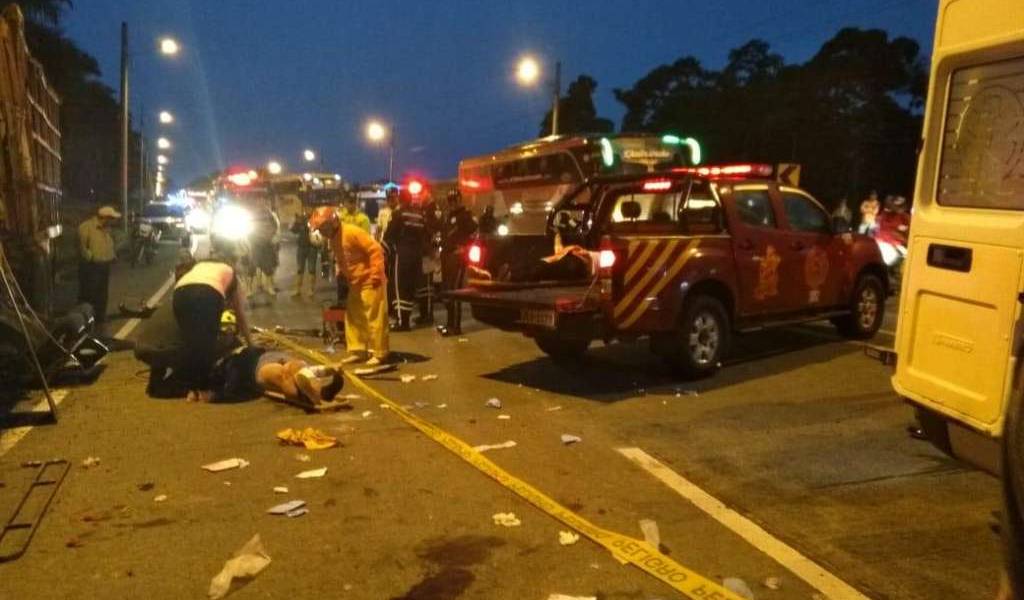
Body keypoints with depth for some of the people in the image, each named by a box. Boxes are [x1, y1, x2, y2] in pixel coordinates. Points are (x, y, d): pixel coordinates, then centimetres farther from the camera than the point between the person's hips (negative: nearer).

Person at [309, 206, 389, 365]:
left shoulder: (352, 232, -20)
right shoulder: (333, 239, 8)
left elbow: (375, 250, -22)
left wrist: (376, 274, -23)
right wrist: (340, 272, 9)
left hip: (370, 281, -9)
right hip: (355, 283, 9)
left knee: (374, 317, -5)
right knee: (352, 317, 12)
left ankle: (379, 354, 3)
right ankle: (357, 351, 21)